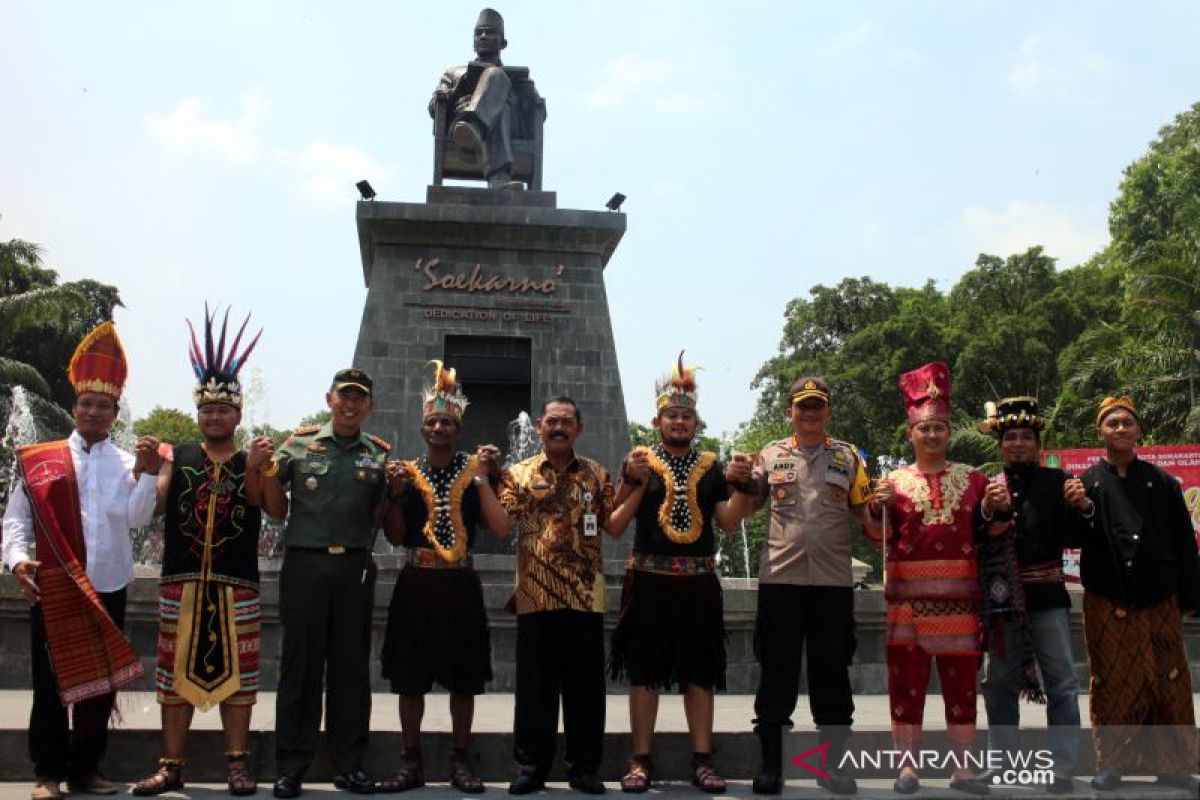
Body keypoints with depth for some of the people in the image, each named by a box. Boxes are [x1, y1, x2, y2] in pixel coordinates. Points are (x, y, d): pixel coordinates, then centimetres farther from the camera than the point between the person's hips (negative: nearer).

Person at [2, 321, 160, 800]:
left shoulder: (128, 465, 6)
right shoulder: (39, 460, 4)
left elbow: (137, 519, -6)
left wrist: (147, 473, -17)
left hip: (108, 587, 2)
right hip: (52, 586, -1)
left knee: (101, 681, 8)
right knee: (51, 681, 4)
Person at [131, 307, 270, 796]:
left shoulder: (256, 461, 7)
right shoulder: (176, 456, 9)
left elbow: (258, 503, -11)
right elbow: (152, 505, -4)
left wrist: (253, 469, -28)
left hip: (237, 583, -1)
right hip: (181, 580, 1)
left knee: (235, 672, 3)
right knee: (177, 671, 6)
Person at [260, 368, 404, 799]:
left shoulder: (378, 453, 10)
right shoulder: (298, 444, 5)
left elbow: (379, 522, 12)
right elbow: (276, 511, 8)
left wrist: (393, 489, -4)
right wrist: (267, 471, -7)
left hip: (355, 568, 2)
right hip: (304, 564, -1)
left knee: (352, 666, 7)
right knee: (300, 666, 3)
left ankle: (349, 763, 19)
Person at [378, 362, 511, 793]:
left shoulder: (476, 469, 1)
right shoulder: (408, 471, 4)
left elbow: (501, 528, -10)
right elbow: (396, 537, 3)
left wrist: (482, 478, -11)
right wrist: (396, 494, -9)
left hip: (460, 584, -1)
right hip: (416, 583, 1)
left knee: (463, 678, 6)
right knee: (409, 677, 5)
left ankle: (460, 762, 20)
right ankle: (412, 763, 19)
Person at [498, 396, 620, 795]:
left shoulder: (597, 474, 11)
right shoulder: (518, 474, 7)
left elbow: (615, 525, 3)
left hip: (586, 594, 1)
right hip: (535, 595, -1)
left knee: (586, 684, 5)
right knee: (534, 683, 5)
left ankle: (583, 767, 16)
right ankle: (531, 765, 16)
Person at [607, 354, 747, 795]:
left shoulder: (711, 465, 10)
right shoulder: (638, 461, 2)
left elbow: (729, 524, 6)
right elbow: (614, 527, -3)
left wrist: (739, 484, -9)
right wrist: (637, 483, -17)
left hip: (698, 580, 2)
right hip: (649, 578, -2)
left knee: (700, 672, 7)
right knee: (644, 670, 3)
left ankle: (702, 760, 17)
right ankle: (641, 760, 12)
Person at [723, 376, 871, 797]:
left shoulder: (849, 456, 9)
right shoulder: (771, 455, 8)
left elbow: (864, 512, 11)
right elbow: (744, 508, 11)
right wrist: (741, 482, -8)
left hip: (833, 580, 1)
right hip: (780, 578, 0)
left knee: (831, 672, 7)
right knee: (777, 672, 4)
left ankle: (832, 766, 20)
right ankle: (771, 766, 14)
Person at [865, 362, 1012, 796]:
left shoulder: (972, 478, 9)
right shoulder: (894, 480, 5)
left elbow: (991, 530, 10)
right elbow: (878, 535, 0)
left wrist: (999, 508, -10)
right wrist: (877, 508, -19)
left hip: (958, 591, 1)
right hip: (908, 590, -1)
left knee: (961, 678, 6)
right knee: (906, 677, 1)